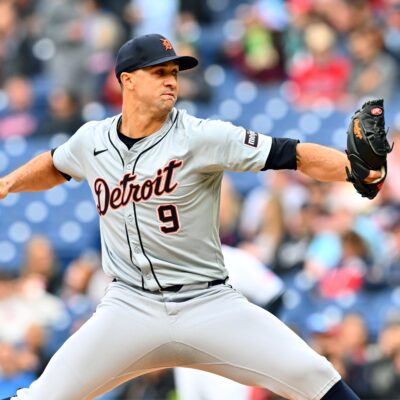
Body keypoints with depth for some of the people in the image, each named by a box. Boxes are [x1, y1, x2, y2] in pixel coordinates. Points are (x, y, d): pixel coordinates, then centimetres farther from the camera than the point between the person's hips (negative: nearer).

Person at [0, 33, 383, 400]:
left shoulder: (201, 136, -10)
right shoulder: (91, 140, 3)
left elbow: (294, 155, -18)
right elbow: (55, 165, 28)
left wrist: (357, 168, -33)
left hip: (209, 303, -2)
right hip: (130, 305, 2)